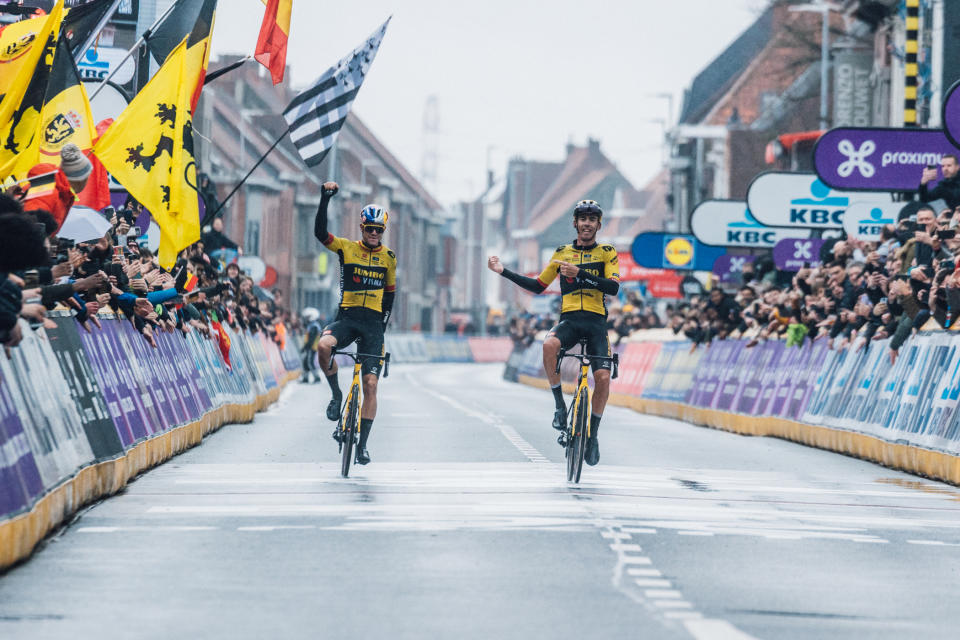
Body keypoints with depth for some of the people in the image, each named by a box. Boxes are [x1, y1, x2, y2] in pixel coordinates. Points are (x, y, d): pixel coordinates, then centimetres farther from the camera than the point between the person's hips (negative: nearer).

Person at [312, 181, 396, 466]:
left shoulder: (388, 258, 8)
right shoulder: (346, 248, 2)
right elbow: (320, 232, -13)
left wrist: (384, 321, 12)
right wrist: (325, 198, -20)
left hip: (373, 323, 1)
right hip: (347, 317, -1)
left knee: (370, 384, -7)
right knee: (323, 345, -35)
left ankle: (362, 445, 1)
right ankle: (336, 394, -8)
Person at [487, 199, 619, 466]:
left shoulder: (607, 253, 6)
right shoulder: (562, 253, 13)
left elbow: (613, 287, -9)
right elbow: (538, 286, 20)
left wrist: (579, 273, -19)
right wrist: (504, 271, 13)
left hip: (595, 321, -1)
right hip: (569, 319, 1)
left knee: (603, 377, -17)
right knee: (549, 345, -34)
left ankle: (593, 435, 2)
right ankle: (560, 406, -18)